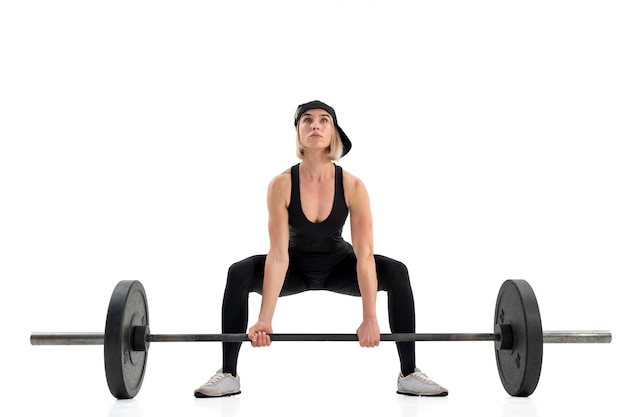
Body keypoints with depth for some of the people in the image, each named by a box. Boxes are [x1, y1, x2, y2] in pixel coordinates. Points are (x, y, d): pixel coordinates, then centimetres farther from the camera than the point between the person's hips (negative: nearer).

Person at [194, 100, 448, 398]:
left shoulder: (353, 186, -26)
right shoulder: (281, 184, -27)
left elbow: (364, 254, -28)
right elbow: (278, 254, -30)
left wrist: (370, 319, -34)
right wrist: (265, 319, -36)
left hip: (338, 266, 1)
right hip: (297, 267, 0)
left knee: (397, 272, -24)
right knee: (238, 274, -27)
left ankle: (409, 375, -13)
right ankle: (229, 375, -14)